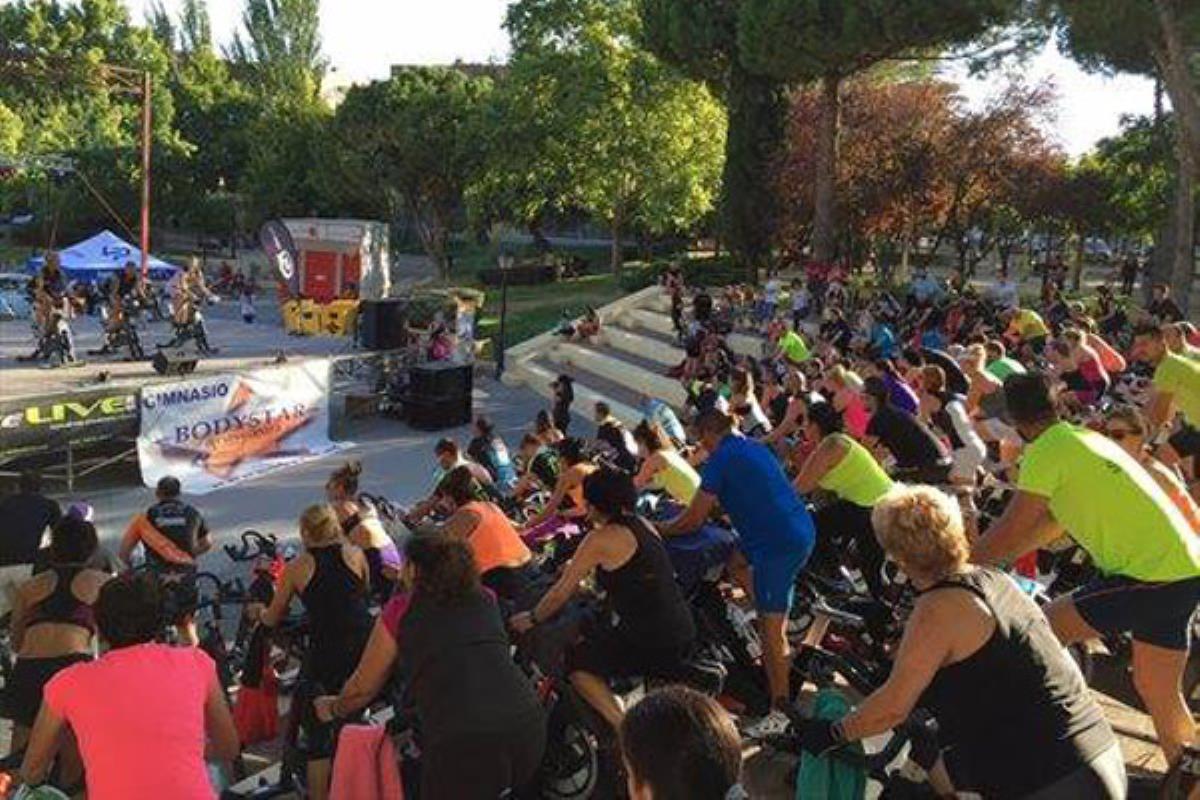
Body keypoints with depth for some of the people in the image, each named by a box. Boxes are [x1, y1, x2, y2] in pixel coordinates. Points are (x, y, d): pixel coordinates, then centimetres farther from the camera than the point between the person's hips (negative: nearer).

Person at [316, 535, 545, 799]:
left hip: (463, 742, -4)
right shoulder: (485, 599, 18)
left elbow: (362, 688, 18)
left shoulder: (401, 611, 8)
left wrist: (332, 709, 39)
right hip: (529, 727, 4)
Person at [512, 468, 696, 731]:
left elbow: (561, 593, -5)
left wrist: (530, 620, 10)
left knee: (573, 660, 6)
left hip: (653, 645, -8)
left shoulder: (601, 539, -12)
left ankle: (623, 727, -6)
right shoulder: (642, 525, 10)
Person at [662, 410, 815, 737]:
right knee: (737, 562, 28)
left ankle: (780, 712, 1)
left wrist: (658, 530, 7)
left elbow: (694, 520, -8)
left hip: (780, 544, -10)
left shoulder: (720, 460, -9)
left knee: (771, 627, -4)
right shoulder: (754, 446, 17)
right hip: (802, 529, 10)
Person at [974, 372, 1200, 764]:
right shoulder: (1084, 438, 17)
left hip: (1152, 578, -9)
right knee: (1158, 690, 20)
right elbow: (1049, 525, 22)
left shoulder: (1045, 452, -11)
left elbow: (1009, 531, -11)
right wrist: (985, 556, 24)